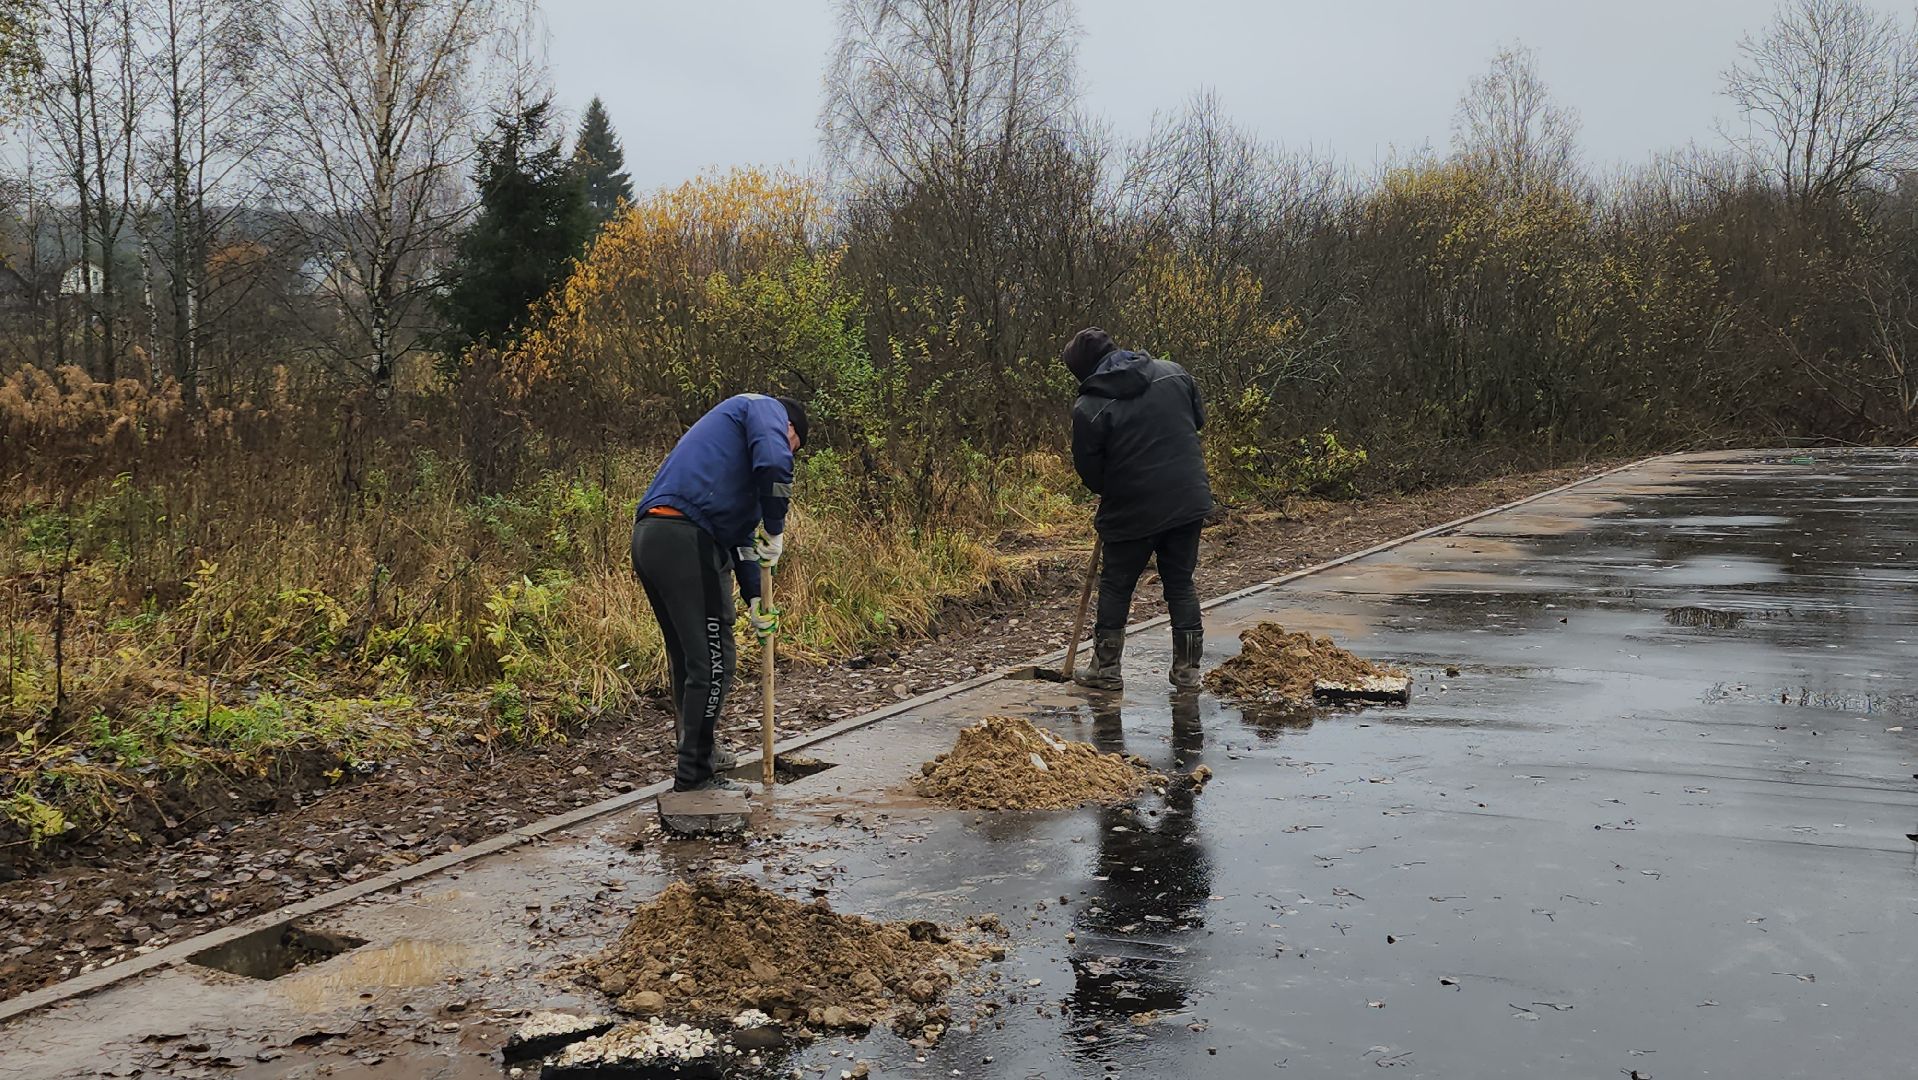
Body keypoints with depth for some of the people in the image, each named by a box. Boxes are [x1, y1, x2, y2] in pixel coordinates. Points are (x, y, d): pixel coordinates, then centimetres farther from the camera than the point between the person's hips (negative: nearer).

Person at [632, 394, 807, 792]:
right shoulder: (766, 409, 8)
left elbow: (738, 531, 32)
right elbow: (774, 465, -16)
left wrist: (754, 598, 29)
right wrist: (776, 530, -3)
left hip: (648, 536, 10)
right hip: (685, 537, -10)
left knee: (688, 657, 22)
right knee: (713, 660, -2)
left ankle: (702, 752, 36)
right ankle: (694, 773, 4)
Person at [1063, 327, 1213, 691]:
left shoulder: (1088, 409, -13)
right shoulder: (1173, 373, 0)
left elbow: (1090, 474, -6)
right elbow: (1199, 418, 14)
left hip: (1133, 512, -4)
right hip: (1189, 501, 4)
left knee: (1116, 586, 13)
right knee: (1181, 584, 15)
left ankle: (1106, 668, 20)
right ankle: (1188, 668, 18)